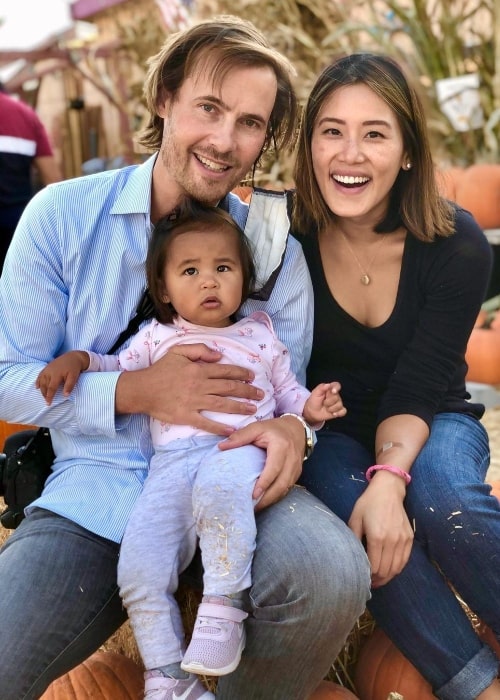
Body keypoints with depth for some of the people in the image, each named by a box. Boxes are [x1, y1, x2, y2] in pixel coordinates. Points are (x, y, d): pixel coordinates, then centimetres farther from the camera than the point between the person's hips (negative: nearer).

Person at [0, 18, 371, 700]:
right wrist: (137, 391, -17)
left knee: (330, 576, -31)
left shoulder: (276, 250, 2)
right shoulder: (61, 215, -2)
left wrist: (292, 429, -19)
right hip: (94, 494, 0)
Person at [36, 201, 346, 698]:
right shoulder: (157, 338, 25)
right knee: (138, 567, -15)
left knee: (220, 489, -41)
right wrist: (78, 359, 13)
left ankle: (224, 606, -28)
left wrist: (309, 408, 4)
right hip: (172, 459, 3)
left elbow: (286, 393, 25)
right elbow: (119, 368, 32)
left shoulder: (260, 335, 23)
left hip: (239, 448, -2)